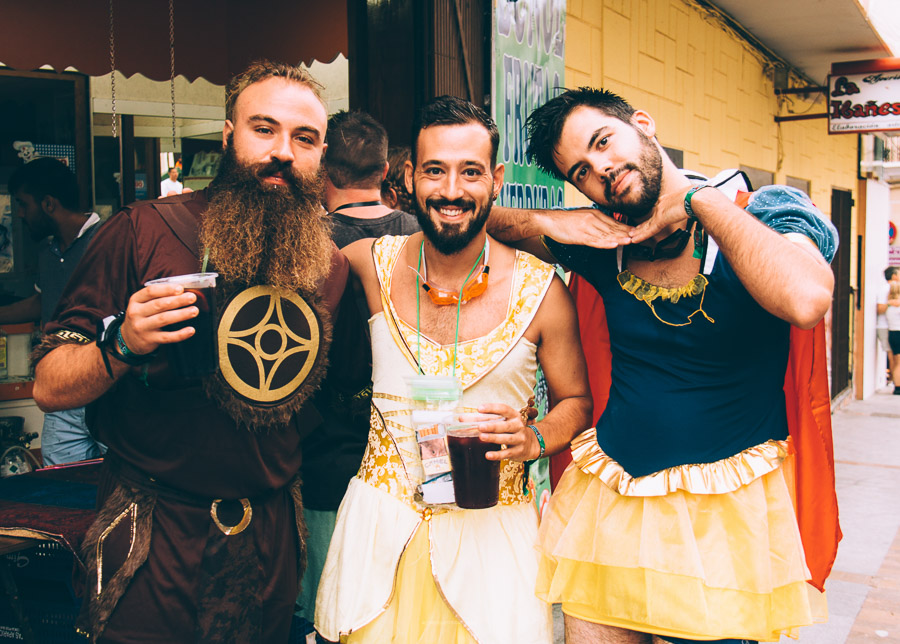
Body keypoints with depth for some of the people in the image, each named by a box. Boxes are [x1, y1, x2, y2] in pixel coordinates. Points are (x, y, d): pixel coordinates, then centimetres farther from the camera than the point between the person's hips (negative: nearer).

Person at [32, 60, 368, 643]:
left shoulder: (334, 268, 0)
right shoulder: (143, 233, -11)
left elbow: (348, 385, 16)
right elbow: (50, 388, -10)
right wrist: (122, 346, -27)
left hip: (271, 539, 4)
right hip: (154, 542, -3)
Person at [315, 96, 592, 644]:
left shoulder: (540, 289, -8)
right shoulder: (373, 265, -5)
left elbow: (576, 402, 4)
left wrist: (533, 440, -16)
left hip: (491, 527, -1)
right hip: (380, 521, 1)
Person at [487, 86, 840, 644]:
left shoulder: (766, 214, -7)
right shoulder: (605, 240, 3)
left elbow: (806, 300, -31)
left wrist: (700, 201, -19)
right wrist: (542, 220, -6)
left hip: (725, 513, -3)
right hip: (604, 502, 4)